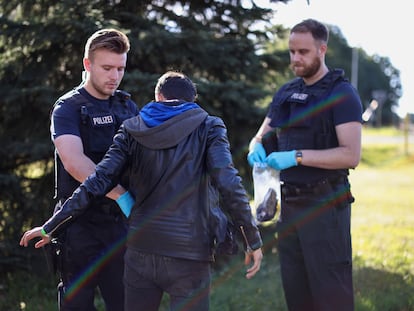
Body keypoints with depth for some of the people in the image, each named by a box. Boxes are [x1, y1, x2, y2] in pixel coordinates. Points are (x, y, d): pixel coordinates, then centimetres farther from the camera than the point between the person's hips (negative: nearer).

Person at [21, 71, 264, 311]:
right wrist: (253, 241, -7)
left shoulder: (132, 130, 8)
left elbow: (97, 182, 2)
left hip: (140, 249, 4)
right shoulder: (209, 128, 0)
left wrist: (51, 227, 7)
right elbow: (228, 184, -12)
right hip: (189, 255, -3)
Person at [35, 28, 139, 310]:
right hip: (81, 224, -4)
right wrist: (124, 197, -28)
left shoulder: (128, 107, 12)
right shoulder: (68, 108, -5)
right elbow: (75, 162, -22)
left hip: (120, 222, 4)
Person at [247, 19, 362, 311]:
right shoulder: (285, 93, 13)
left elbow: (351, 155, -17)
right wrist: (257, 148, -8)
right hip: (290, 205, 7)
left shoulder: (342, 94, -8)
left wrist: (297, 156, -24)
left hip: (325, 205, -7)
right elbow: (260, 136, 17)